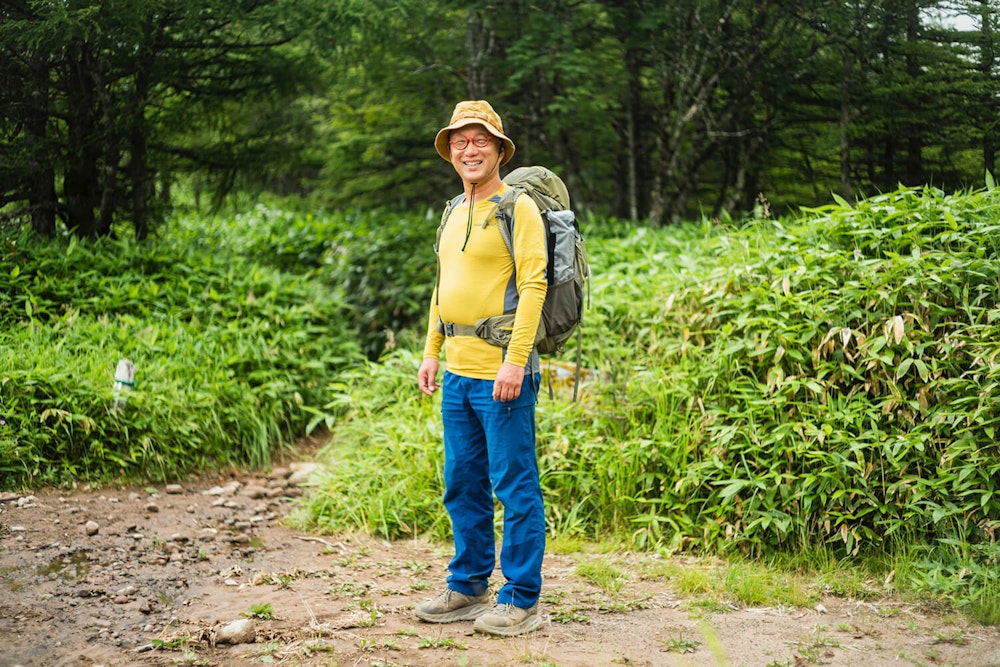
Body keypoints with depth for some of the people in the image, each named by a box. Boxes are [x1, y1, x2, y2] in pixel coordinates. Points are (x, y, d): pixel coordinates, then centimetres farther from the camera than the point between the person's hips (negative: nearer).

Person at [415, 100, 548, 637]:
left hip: (502, 373, -8)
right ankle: (468, 588, 26)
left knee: (514, 486, -1)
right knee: (462, 485, 15)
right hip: (458, 372, 8)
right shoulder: (454, 213, 17)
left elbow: (533, 287, -15)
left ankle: (521, 600, 7)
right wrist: (431, 352, 17)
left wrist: (515, 361, -20)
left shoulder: (517, 208, -8)